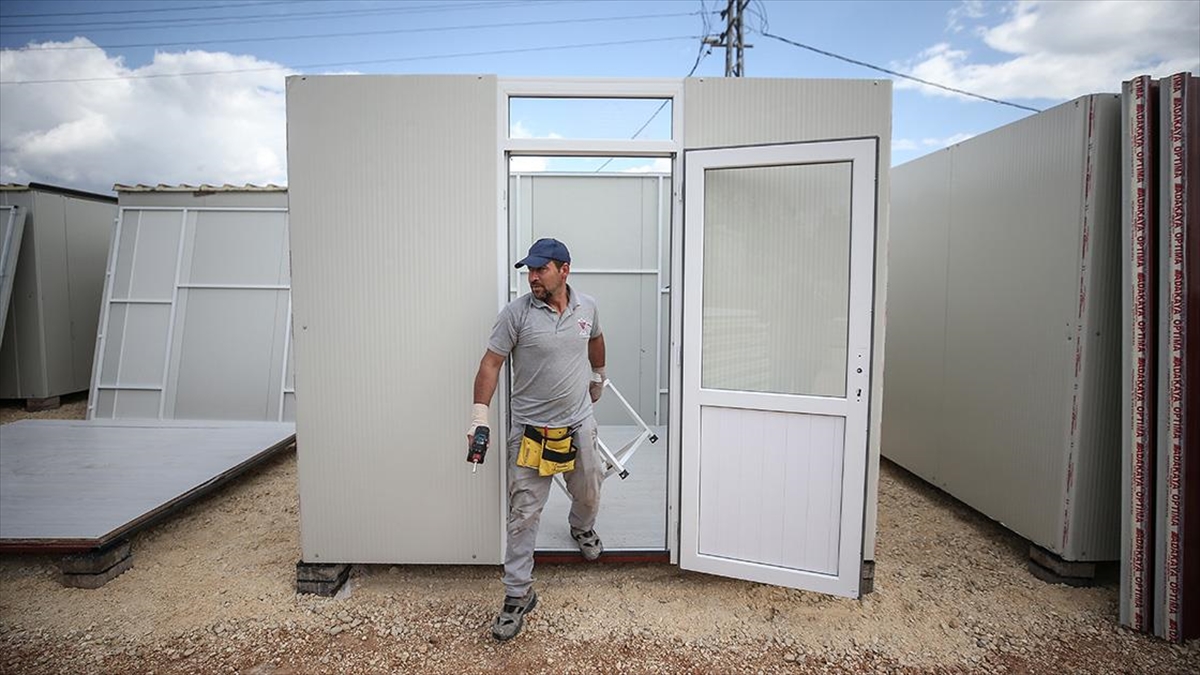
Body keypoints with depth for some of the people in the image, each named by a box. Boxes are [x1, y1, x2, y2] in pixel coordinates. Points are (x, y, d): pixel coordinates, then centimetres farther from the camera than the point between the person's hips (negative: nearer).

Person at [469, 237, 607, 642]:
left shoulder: (586, 307, 0)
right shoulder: (516, 313, -12)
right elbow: (491, 363, -11)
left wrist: (598, 376, 33)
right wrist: (480, 415, -18)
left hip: (579, 423, 4)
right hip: (530, 428, -3)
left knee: (588, 493, 22)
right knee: (524, 513, 0)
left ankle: (582, 529, 57)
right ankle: (518, 594, 14)